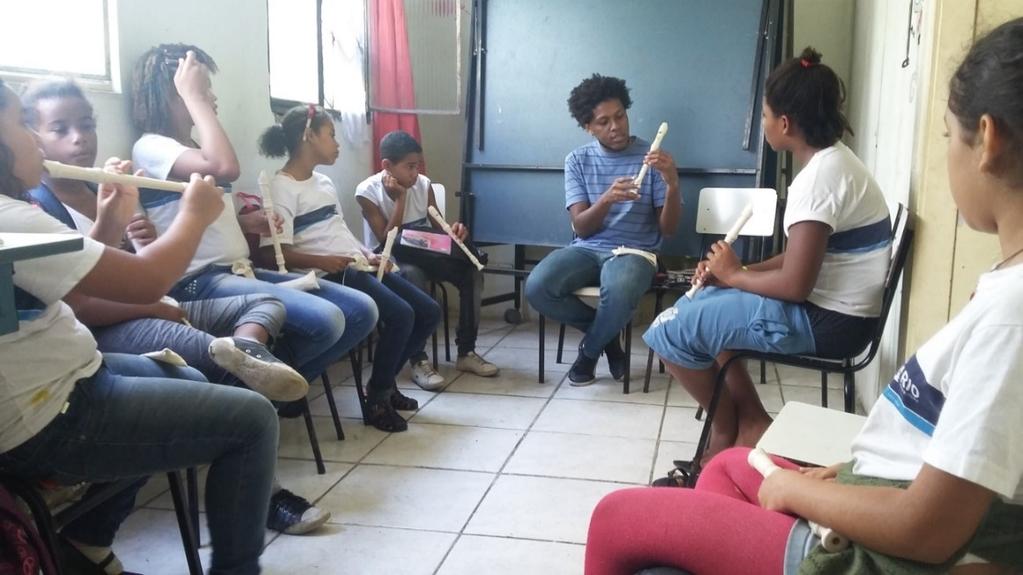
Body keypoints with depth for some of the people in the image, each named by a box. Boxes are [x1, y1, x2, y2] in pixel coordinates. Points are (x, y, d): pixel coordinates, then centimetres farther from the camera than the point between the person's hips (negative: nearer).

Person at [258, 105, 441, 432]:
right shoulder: (282, 188, -8)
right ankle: (376, 399, -7)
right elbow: (274, 252, -16)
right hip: (331, 277, -9)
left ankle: (385, 382, 18)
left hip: (358, 268, 9)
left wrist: (369, 255, 6)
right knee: (400, 316, -27)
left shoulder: (324, 183, 20)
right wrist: (323, 262, -29)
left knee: (430, 313, 2)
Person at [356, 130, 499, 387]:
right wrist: (400, 198, -23)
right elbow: (386, 241, -19)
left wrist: (453, 230, -18)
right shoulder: (367, 192, -15)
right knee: (413, 275, -39)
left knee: (471, 271, -18)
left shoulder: (423, 184, -1)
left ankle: (466, 352, -8)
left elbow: (438, 228, 6)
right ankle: (418, 360, -30)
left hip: (424, 254, 5)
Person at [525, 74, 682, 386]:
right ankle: (607, 335, -1)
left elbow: (668, 228, -3)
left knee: (619, 292, -38)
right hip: (587, 250, 2)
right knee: (536, 288, -27)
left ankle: (589, 349, -3)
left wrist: (672, 184, -22)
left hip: (634, 252, -2)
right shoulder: (577, 160, 4)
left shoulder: (651, 158, -1)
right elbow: (581, 227, -4)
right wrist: (607, 198, -25)